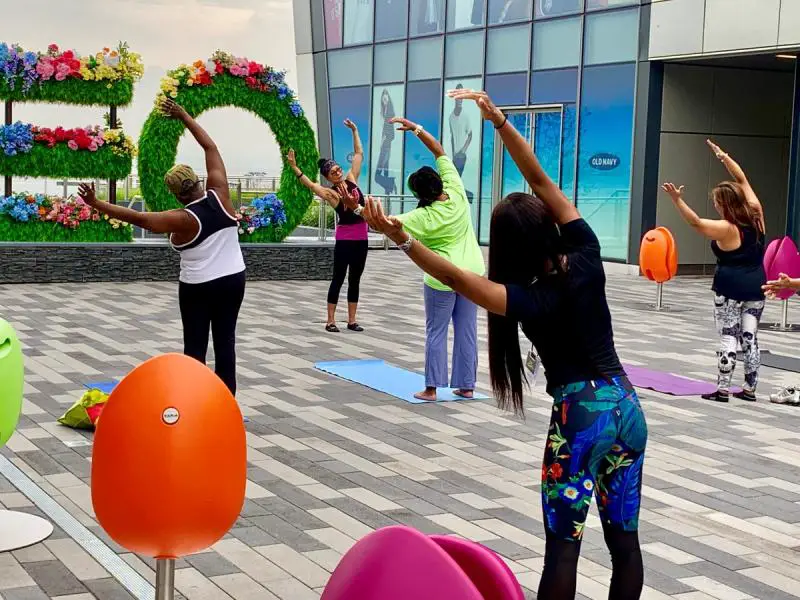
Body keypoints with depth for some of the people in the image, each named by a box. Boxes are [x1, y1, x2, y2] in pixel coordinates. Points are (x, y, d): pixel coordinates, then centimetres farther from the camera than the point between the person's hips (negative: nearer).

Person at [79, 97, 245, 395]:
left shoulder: (183, 219, -18)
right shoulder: (219, 196, -9)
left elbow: (137, 218, -19)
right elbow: (211, 148, 0)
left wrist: (96, 204, -14)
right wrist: (184, 116, 6)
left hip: (198, 288, -4)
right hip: (233, 280, 4)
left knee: (195, 345, 3)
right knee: (225, 340, 7)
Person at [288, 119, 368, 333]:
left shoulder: (351, 179, 5)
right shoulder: (330, 193, -10)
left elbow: (359, 154, 12)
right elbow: (310, 184, -28)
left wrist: (354, 130, 11)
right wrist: (294, 167, -37)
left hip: (361, 237, 5)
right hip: (345, 238, -5)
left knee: (355, 280, 9)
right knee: (338, 279, -2)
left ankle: (352, 320, 13)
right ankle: (330, 321, 3)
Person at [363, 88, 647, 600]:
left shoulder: (534, 302, -16)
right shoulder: (585, 256, -3)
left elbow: (456, 278, -27)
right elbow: (540, 180, 0)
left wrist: (401, 238, -31)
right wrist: (498, 119, -2)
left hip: (580, 415, -5)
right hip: (626, 406, 6)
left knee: (563, 544, 2)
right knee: (625, 539, 10)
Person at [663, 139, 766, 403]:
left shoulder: (726, 229, -17)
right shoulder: (756, 216, 0)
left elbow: (695, 222, -17)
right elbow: (742, 180, 9)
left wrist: (677, 199, -22)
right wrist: (723, 156, 12)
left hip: (730, 288, -6)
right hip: (756, 287, 6)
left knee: (728, 337, -3)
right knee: (750, 336, 8)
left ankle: (722, 389, -2)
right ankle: (750, 389, 12)